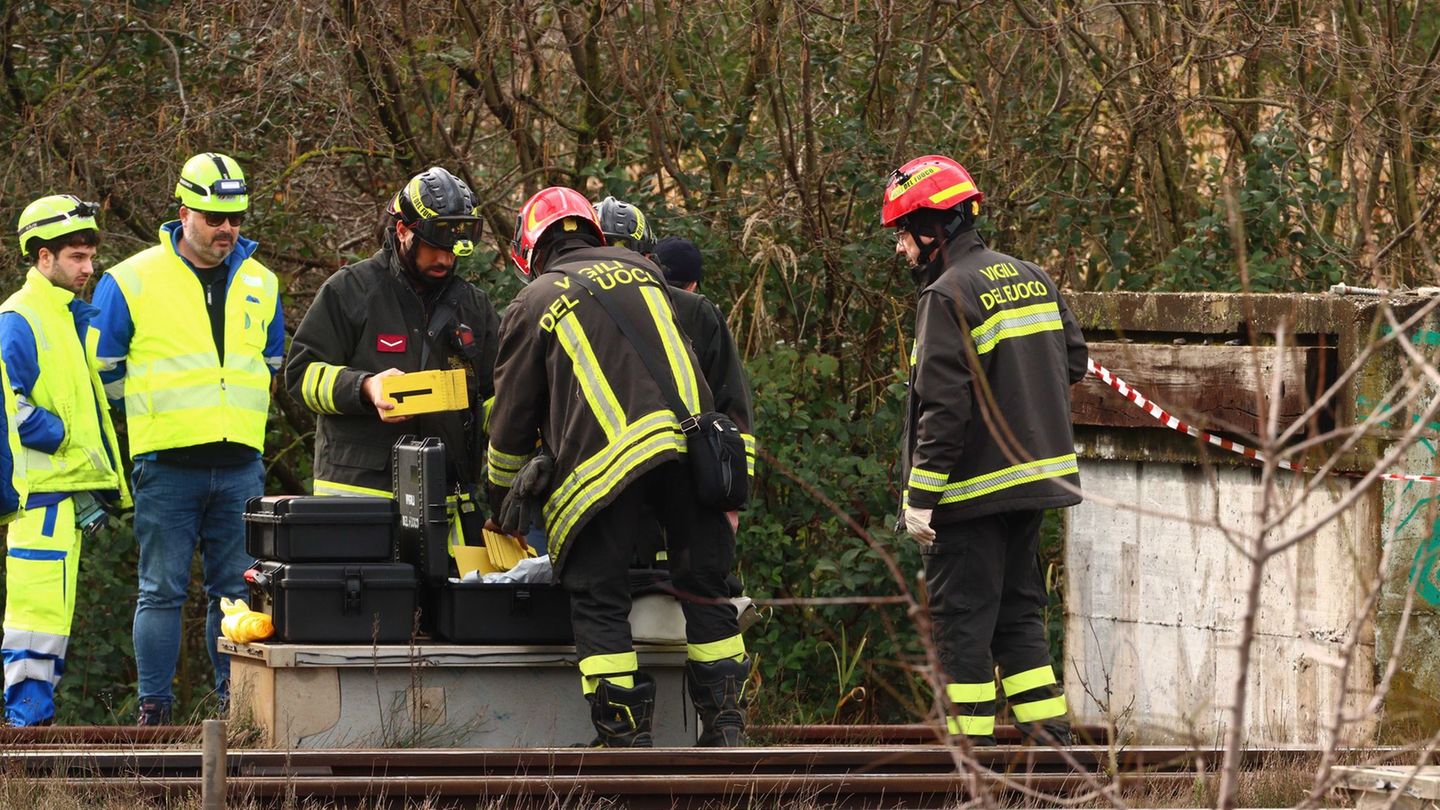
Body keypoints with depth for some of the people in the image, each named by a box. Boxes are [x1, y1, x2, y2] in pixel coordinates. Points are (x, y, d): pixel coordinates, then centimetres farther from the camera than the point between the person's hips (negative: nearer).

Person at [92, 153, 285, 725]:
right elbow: (103, 370, 6)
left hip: (240, 465, 4)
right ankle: (153, 710, 1)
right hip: (167, 465, -4)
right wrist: (154, 416, 9)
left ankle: (236, 701, 11)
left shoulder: (260, 285, 12)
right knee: (162, 591, -3)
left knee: (236, 591, 5)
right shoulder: (132, 282, -1)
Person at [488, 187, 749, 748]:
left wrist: (500, 501, 32)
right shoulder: (639, 270, 24)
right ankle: (725, 727, 11)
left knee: (598, 599, 4)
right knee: (704, 585, 12)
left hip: (604, 459, -4)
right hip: (692, 442, 4)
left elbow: (511, 422, 18)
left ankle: (626, 737, -3)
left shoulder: (534, 304, 13)